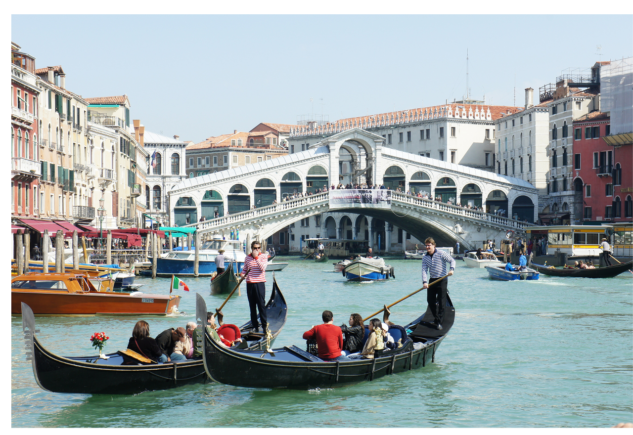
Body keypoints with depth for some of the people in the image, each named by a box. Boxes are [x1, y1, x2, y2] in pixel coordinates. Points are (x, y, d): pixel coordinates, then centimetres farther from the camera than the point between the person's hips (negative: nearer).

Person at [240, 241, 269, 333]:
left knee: (261, 305, -7)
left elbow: (262, 268, -16)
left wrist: (256, 257, -18)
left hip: (260, 283, -4)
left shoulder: (263, 256, 0)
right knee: (252, 306, 7)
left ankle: (264, 325, -2)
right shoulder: (247, 258, 10)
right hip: (249, 284, 4)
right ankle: (255, 326, 12)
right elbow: (244, 269, 17)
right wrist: (242, 274, -5)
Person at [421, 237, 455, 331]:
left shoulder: (441, 254, -7)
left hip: (442, 280, -5)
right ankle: (436, 318, 27)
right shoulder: (425, 258, 6)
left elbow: (452, 260, -5)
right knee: (430, 301, 6)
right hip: (432, 281, 5)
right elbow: (424, 270, -2)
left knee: (441, 302, -6)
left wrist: (452, 269, -24)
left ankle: (439, 322, -3)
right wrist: (424, 282, -17)